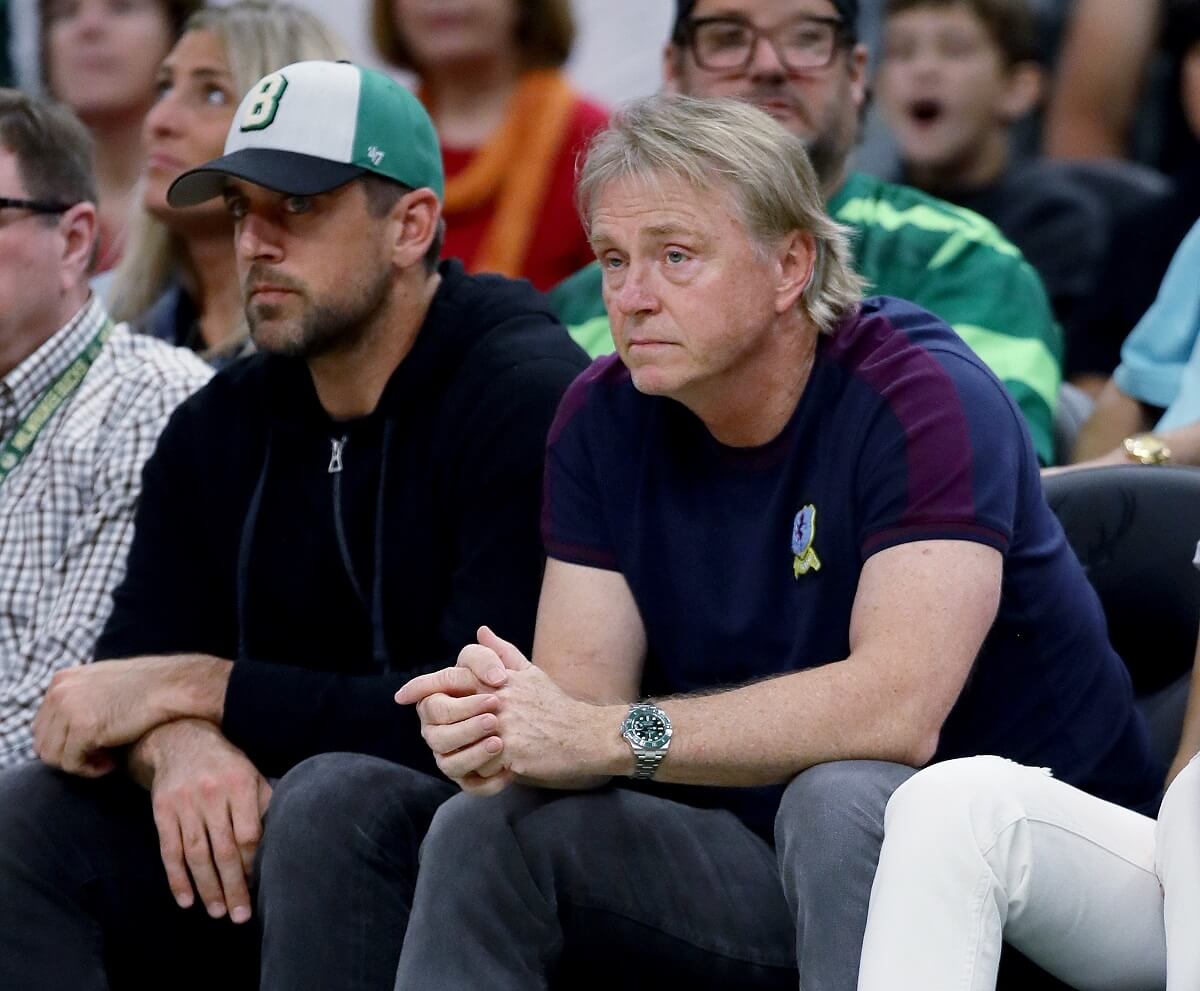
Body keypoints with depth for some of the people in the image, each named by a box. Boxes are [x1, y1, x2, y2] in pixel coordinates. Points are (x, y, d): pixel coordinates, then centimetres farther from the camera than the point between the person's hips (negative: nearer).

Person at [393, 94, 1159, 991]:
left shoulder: (925, 399, -20)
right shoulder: (603, 417, 1)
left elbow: (900, 707, -32)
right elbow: (581, 697, -7)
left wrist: (618, 736, -33)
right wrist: (495, 726, -31)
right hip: (773, 866, 6)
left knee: (838, 799, -36)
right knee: (487, 826, -12)